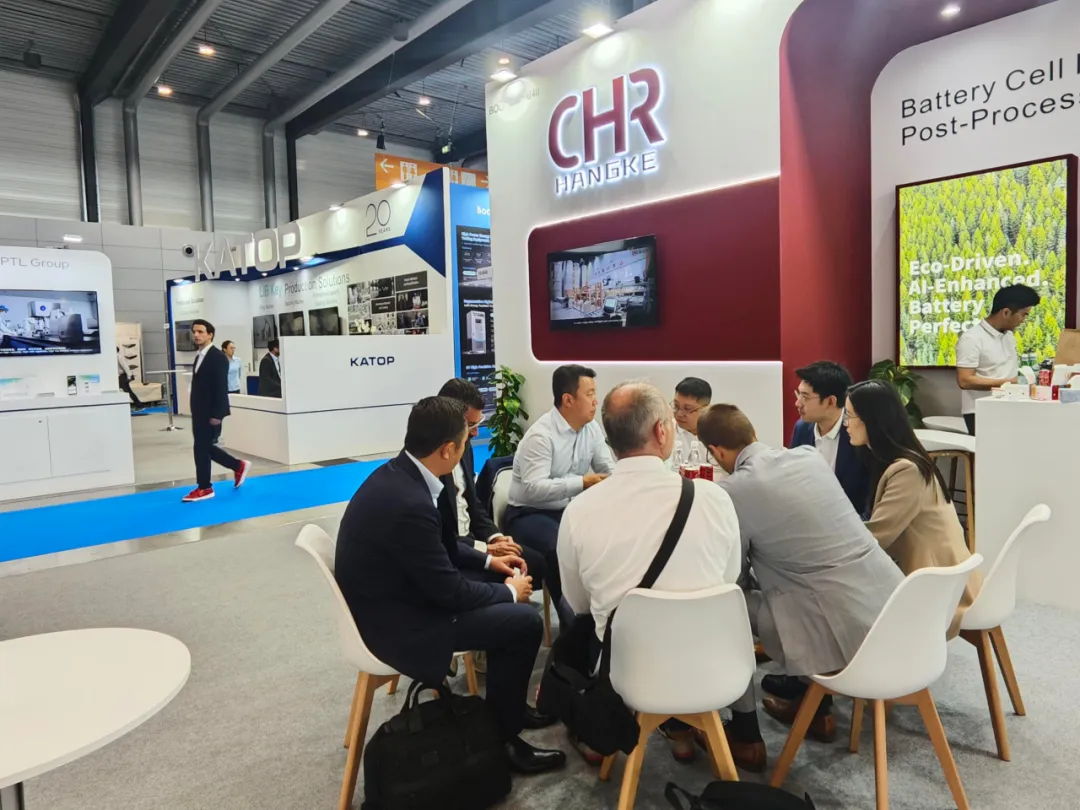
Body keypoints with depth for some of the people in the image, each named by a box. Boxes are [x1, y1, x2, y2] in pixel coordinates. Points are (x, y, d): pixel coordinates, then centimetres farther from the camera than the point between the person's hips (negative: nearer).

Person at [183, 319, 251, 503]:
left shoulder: (218, 357, -14)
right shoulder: (199, 356, 14)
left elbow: (221, 387, -19)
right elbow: (199, 385, 16)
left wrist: (217, 414, -22)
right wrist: (195, 412, 16)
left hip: (210, 413, -9)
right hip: (199, 412, 9)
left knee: (202, 448, -3)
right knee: (205, 447, 12)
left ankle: (204, 488, 9)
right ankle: (239, 466, 26)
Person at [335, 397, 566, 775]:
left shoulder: (394, 473, -3)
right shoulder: (409, 504, -32)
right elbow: (449, 591, -21)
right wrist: (510, 592, -6)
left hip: (389, 600, 9)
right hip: (395, 623, -9)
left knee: (505, 605, 15)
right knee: (524, 621, -10)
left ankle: (507, 707, 30)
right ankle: (501, 735, 10)